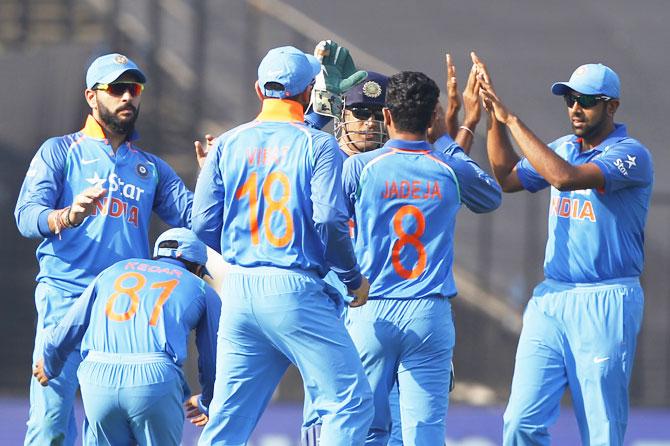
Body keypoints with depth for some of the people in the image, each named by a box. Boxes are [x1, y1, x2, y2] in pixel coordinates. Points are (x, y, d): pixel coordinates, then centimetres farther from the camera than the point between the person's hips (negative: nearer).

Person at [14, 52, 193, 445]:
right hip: (65, 296, -3)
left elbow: (193, 219, 10)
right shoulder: (60, 152, 12)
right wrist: (66, 217, -24)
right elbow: (27, 216, -3)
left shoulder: (152, 168, 23)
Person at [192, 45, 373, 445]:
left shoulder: (227, 145, 9)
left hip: (239, 291, 6)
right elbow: (330, 221, -14)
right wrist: (355, 279, 0)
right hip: (296, 291, -6)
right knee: (350, 402, -2)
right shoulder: (318, 145, -4)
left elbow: (203, 225, 5)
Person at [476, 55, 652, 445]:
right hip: (551, 299, 6)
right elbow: (508, 179, 21)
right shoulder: (564, 148, 14)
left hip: (606, 305, -6)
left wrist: (512, 119, -20)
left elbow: (566, 177, -25)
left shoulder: (631, 155, -11)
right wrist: (494, 117, 9)